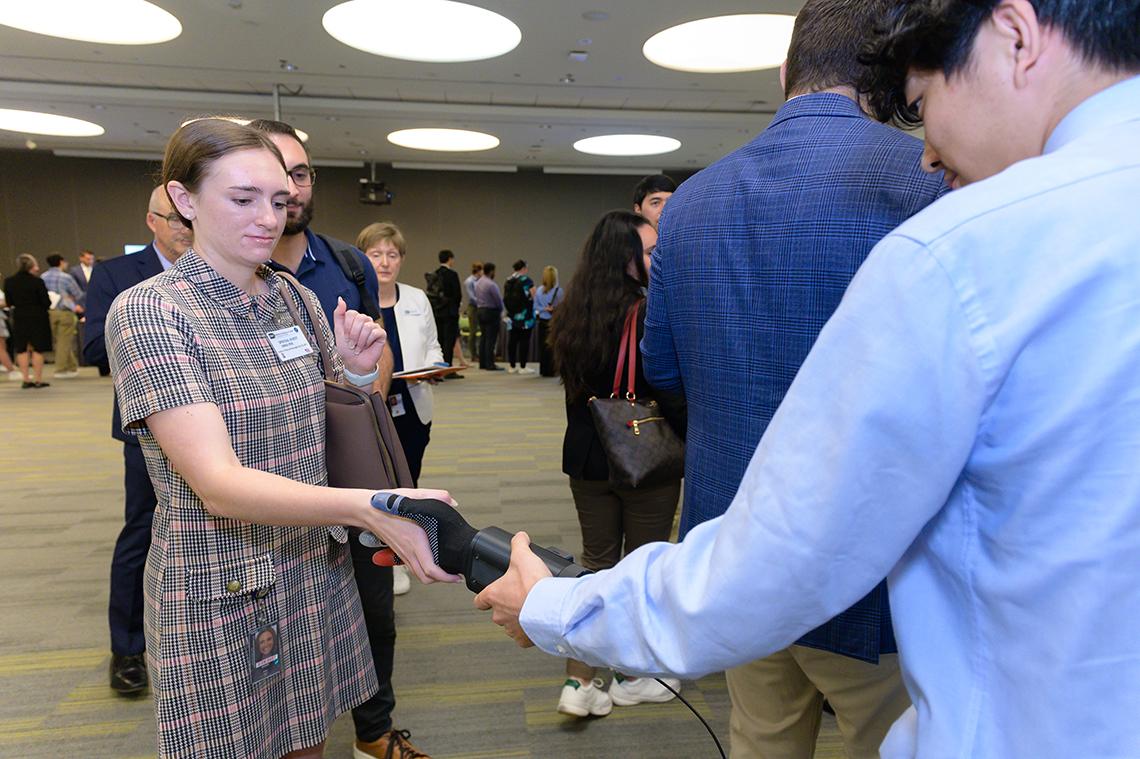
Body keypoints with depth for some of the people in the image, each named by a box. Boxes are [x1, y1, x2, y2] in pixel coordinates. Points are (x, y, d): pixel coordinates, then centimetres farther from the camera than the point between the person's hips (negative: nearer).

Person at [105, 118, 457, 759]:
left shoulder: (299, 300, 2)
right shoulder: (149, 311, -15)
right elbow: (219, 483, -26)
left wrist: (359, 372, -8)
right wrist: (367, 507, -39)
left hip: (320, 572, 5)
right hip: (220, 594, -5)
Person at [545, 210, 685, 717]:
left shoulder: (575, 315, 1)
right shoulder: (650, 314, -20)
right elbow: (671, 394, -18)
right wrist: (691, 441, -4)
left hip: (587, 458, 6)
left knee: (597, 561, 17)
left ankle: (579, 683, 18)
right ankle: (631, 677, 27)